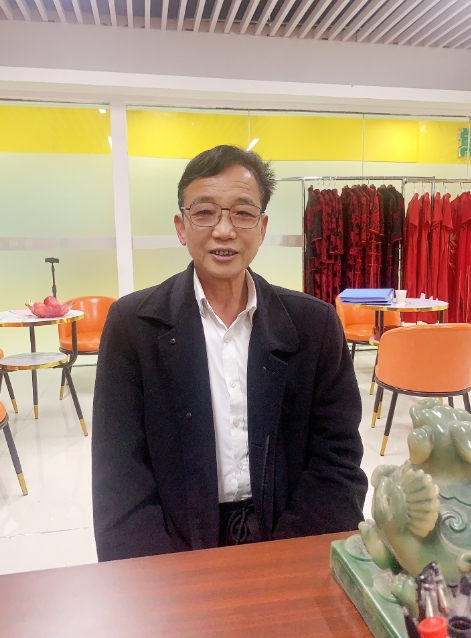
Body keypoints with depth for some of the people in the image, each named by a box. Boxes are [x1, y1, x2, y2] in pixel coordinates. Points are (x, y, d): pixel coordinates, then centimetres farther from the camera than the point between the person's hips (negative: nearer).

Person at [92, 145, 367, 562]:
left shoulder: (314, 323, 0)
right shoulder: (133, 324, -4)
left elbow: (338, 461, 0)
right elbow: (119, 477, -5)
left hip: (288, 547, 2)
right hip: (172, 553, -1)